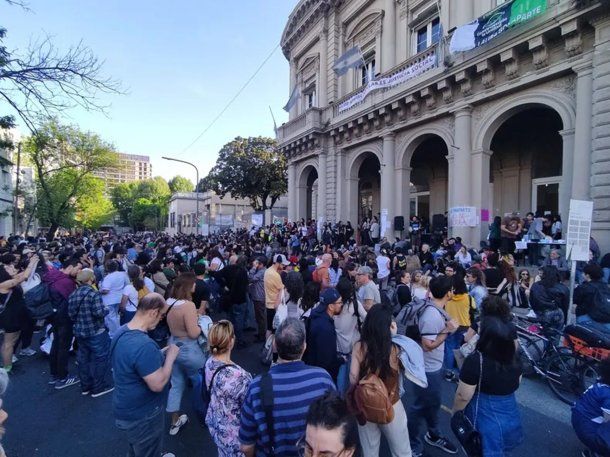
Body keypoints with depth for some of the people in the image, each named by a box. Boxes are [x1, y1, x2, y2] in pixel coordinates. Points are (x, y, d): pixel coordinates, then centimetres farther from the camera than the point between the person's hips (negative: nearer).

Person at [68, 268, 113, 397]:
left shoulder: (73, 294, 2)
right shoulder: (93, 293, -20)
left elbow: (71, 314, 6)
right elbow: (99, 312, -26)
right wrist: (106, 309, -7)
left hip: (79, 332, 7)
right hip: (95, 332, -7)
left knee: (83, 359, 18)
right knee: (100, 359, 6)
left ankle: (85, 386, 31)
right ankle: (99, 387, 15)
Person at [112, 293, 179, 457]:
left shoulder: (122, 332, -4)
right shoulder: (144, 344, -36)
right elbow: (158, 384, -31)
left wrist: (161, 354, 4)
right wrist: (170, 356, -19)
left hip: (128, 409, 9)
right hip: (142, 416, -9)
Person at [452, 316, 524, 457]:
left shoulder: (475, 360, -28)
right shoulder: (514, 358, -8)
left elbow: (463, 397, -20)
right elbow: (516, 384, 11)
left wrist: (455, 413, -3)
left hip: (485, 423, -5)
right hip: (511, 419, 5)